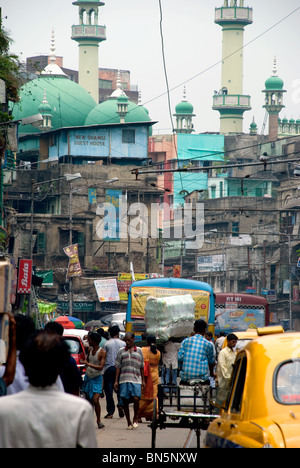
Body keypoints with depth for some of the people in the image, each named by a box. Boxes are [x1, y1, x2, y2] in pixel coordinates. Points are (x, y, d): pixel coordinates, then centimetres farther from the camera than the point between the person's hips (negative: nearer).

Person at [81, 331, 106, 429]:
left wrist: (89, 364, -30)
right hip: (88, 377, 5)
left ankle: (98, 420, -2)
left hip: (97, 379, -5)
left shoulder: (102, 352, -13)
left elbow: (101, 367, -22)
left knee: (95, 400, -14)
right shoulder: (90, 350, 5)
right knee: (89, 401, 5)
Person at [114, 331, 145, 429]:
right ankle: (129, 422, 10)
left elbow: (142, 367, 15)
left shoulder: (139, 351, 12)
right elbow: (118, 367, 10)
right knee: (125, 401, 1)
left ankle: (135, 418, 5)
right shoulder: (121, 351, 11)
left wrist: (143, 381, 11)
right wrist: (116, 381, 4)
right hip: (124, 380, 1)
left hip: (136, 380, -1)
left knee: (136, 398, -17)